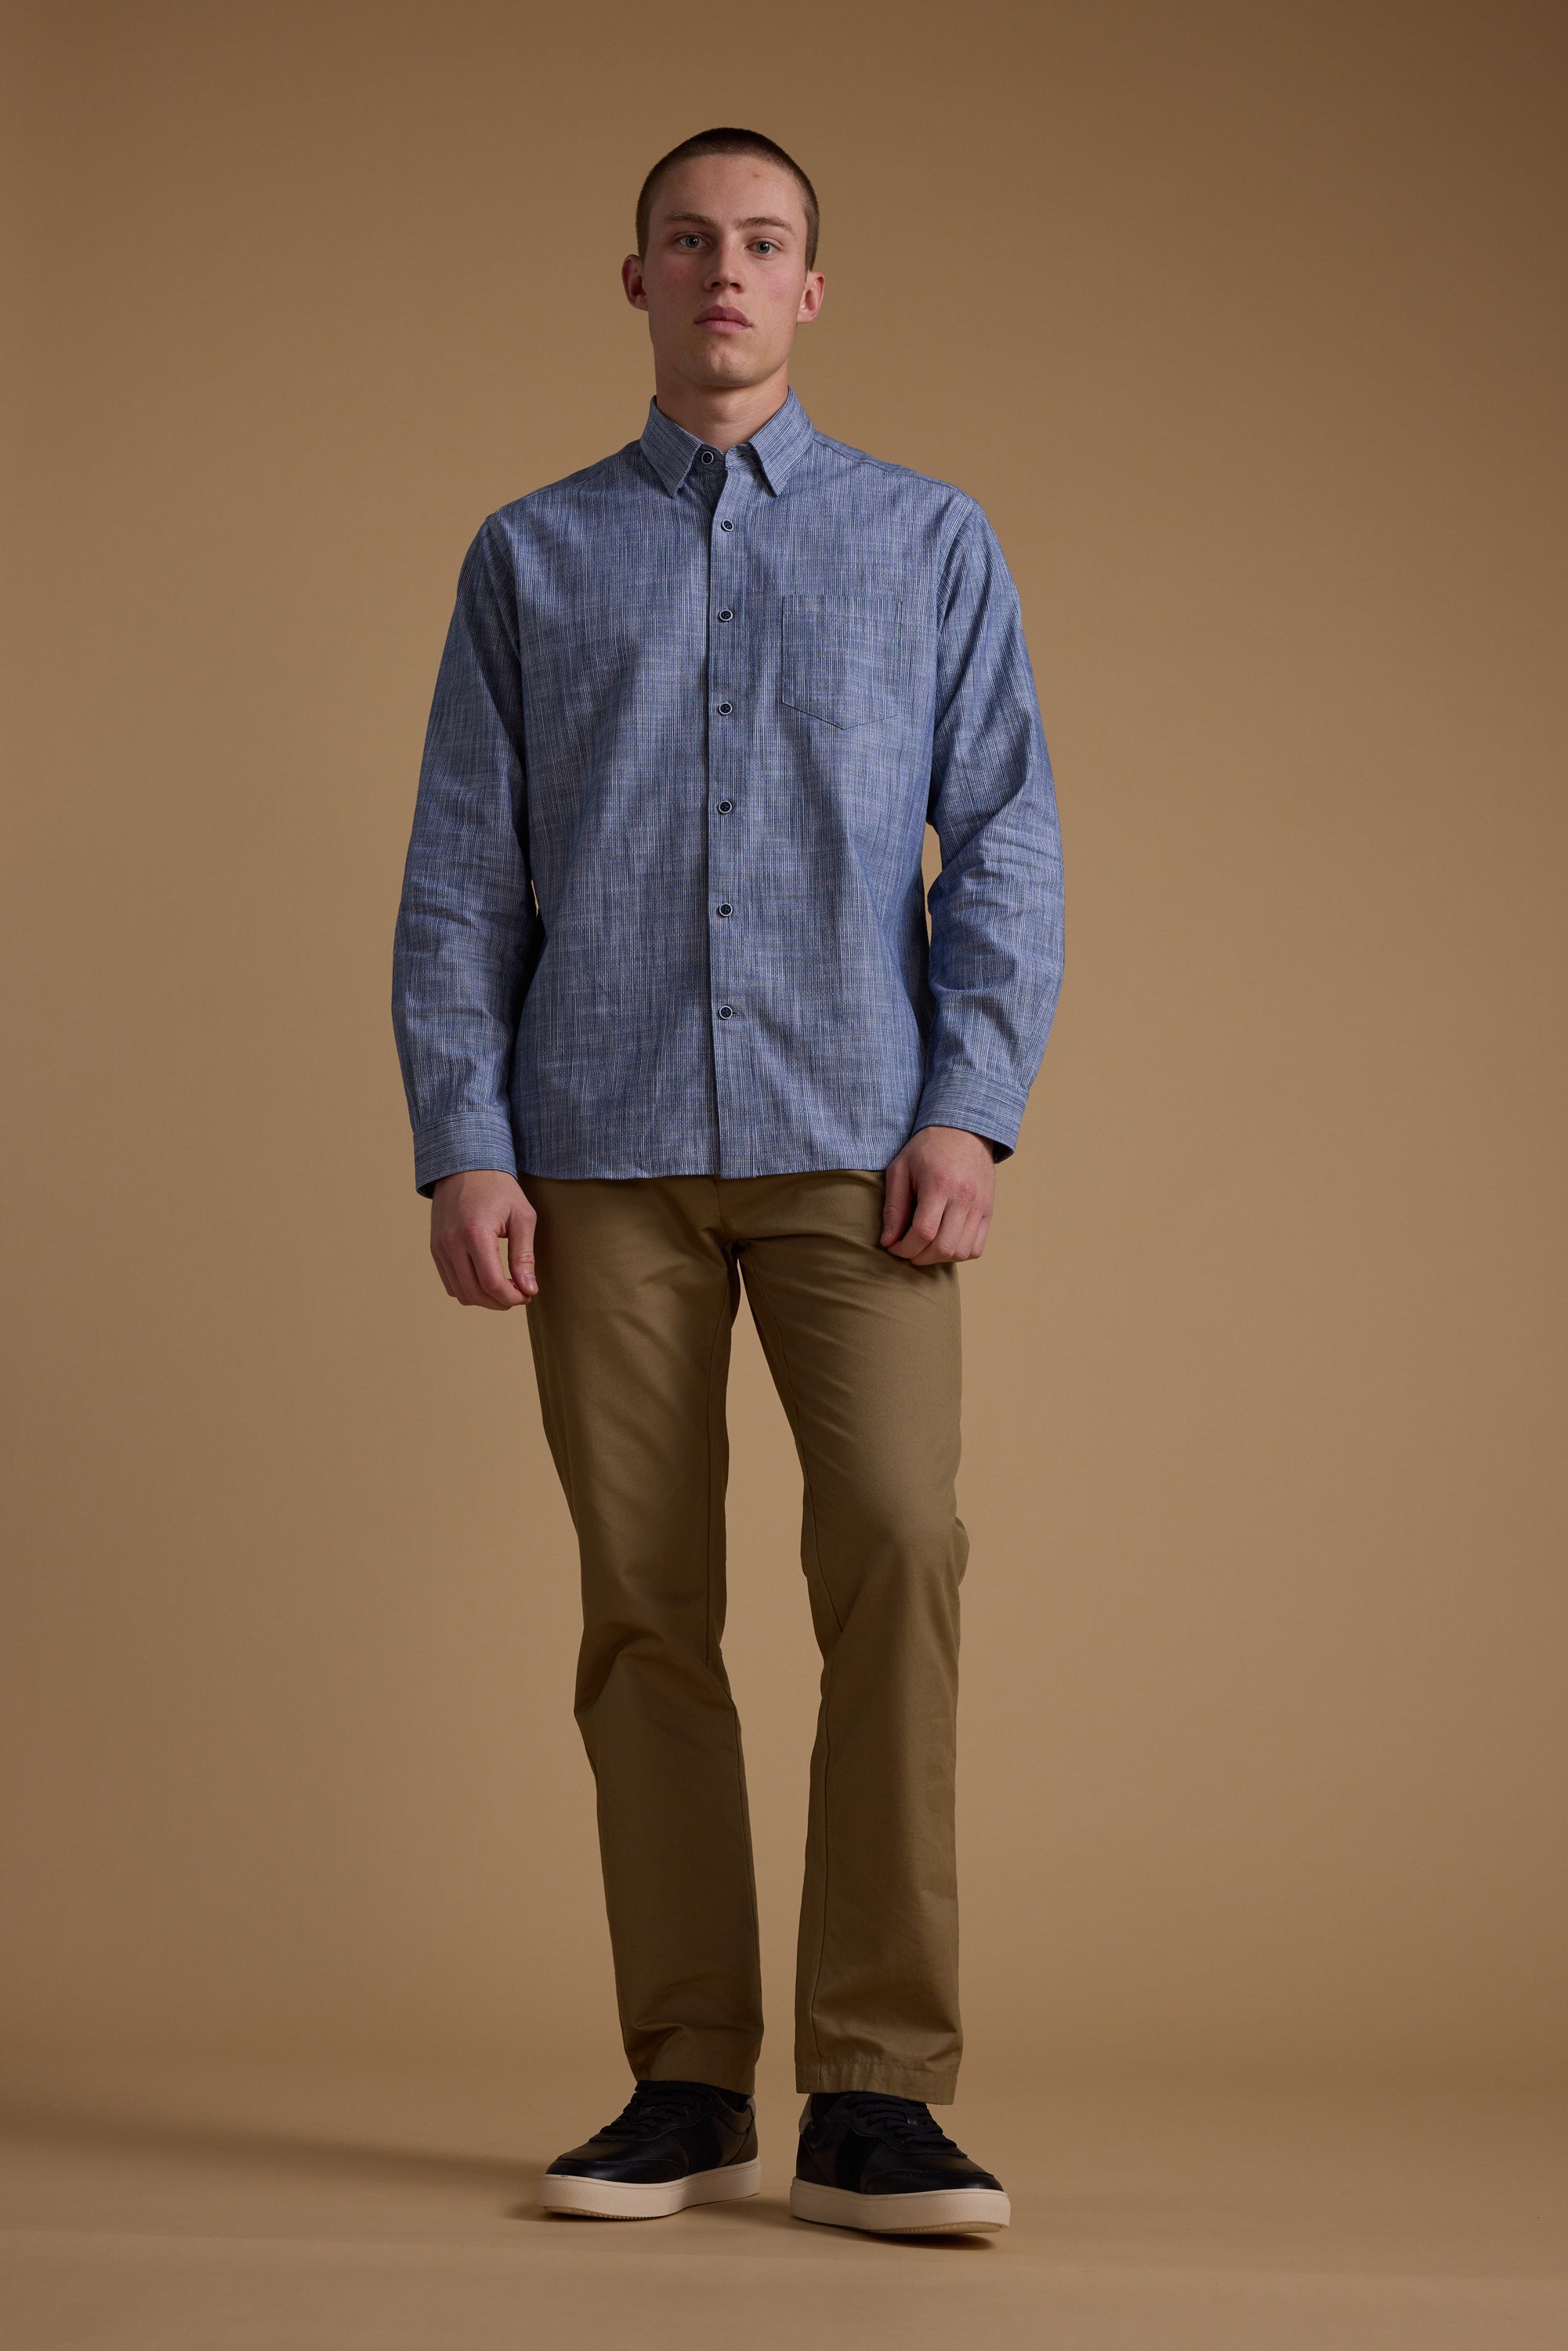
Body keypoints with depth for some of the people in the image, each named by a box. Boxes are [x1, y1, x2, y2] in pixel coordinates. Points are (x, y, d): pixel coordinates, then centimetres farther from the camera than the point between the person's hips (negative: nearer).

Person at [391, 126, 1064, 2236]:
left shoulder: (931, 541, 12)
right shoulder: (530, 558, 13)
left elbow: (1005, 838, 5)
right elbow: (461, 874, 8)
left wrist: (972, 1108, -9)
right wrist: (460, 1148, -3)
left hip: (853, 1143, -1)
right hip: (603, 1149, 1)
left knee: (897, 1550, -15)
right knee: (645, 1605, 1)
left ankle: (877, 2099, -9)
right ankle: (692, 2088, 9)